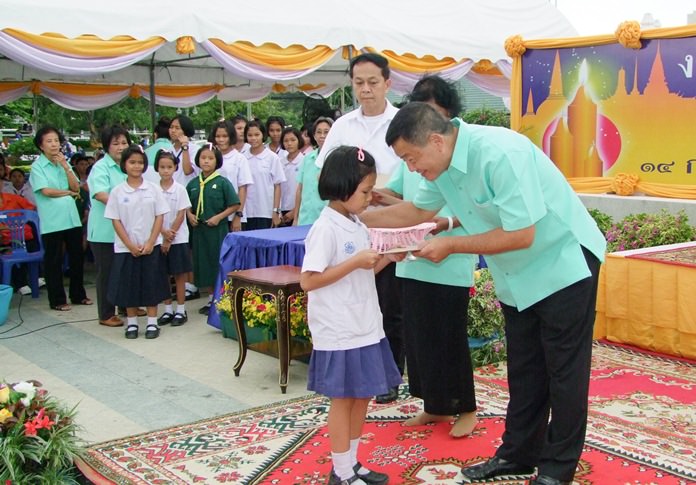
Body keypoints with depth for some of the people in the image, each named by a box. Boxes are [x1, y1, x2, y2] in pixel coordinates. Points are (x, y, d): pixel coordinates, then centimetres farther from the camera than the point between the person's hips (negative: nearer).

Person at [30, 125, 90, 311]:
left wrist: (65, 167, -6)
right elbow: (46, 190, -14)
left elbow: (76, 187, 4)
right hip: (51, 221, -5)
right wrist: (68, 193, -2)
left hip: (72, 217, 5)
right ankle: (57, 300, 11)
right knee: (54, 260, 2)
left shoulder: (63, 162, 11)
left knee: (77, 257, 12)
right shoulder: (37, 166, -4)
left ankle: (78, 294, 25)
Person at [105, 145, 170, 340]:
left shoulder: (153, 189, 0)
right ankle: (131, 323, 19)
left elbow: (159, 217, -1)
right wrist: (130, 245, -10)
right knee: (128, 285, 6)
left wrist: (150, 243, -10)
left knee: (151, 284, 4)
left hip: (150, 246, 0)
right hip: (126, 248, 0)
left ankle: (152, 322, 14)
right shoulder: (117, 192, -1)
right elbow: (116, 221, -2)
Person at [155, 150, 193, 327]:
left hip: (178, 239, -2)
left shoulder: (180, 189, -5)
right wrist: (164, 232, -14)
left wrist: (169, 239, -9)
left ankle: (181, 310, 10)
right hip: (160, 239, 2)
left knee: (180, 275, 3)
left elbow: (180, 215, -7)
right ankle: (168, 310, 18)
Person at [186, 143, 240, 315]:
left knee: (219, 262, 0)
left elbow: (234, 205, -7)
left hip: (218, 229, -4)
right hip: (199, 229, 4)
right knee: (203, 262, 10)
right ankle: (211, 298, 23)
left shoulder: (222, 182, -6)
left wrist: (219, 217, -16)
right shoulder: (193, 184, 6)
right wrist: (189, 214, -3)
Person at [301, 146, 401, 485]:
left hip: (365, 328, 8)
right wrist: (356, 262, -23)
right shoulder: (326, 228, -16)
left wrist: (388, 257, 1)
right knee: (343, 399, 2)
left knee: (363, 396, 15)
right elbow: (308, 280, -21)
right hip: (339, 333, -8)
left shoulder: (357, 225, 9)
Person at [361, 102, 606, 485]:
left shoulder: (500, 154, -30)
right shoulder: (443, 163, -5)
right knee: (522, 371, 15)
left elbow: (521, 234, -29)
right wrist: (359, 219, 4)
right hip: (518, 276, 8)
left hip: (564, 264, -8)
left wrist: (451, 245, -22)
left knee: (564, 372, 3)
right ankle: (519, 454, 27)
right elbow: (418, 211, 12)